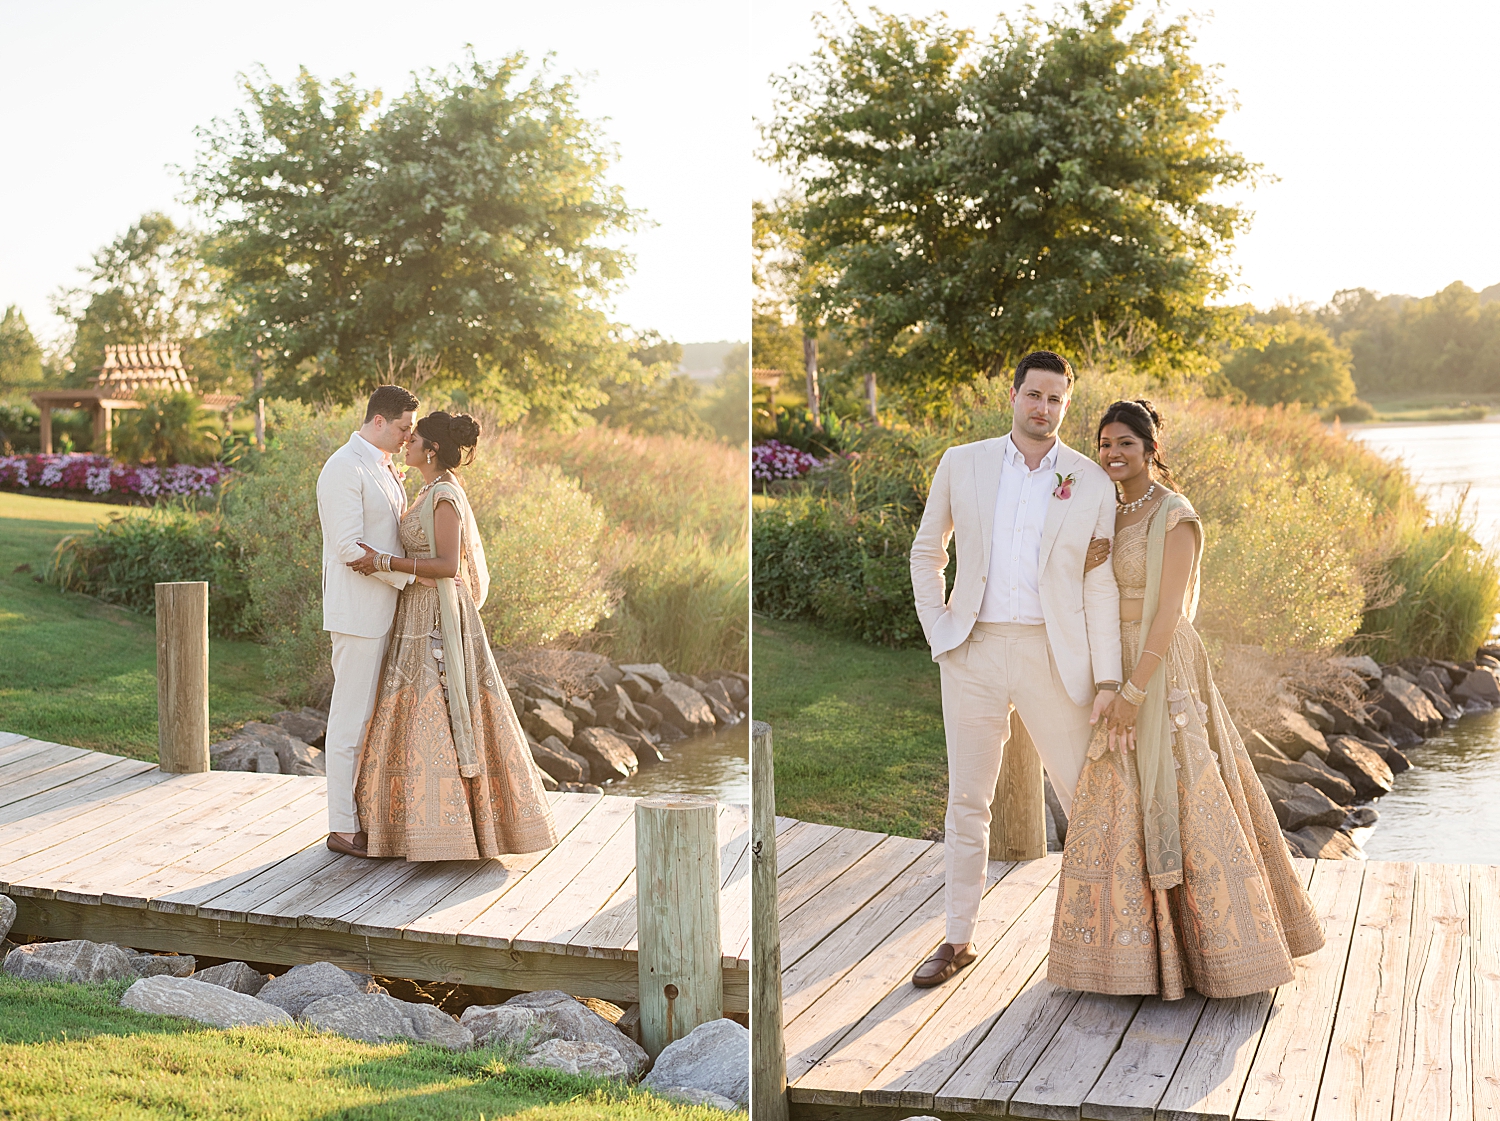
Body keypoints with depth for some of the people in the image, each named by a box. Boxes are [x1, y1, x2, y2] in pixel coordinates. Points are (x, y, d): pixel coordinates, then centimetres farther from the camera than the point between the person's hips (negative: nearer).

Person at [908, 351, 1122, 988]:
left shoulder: (1092, 484, 1)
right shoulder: (962, 465, 5)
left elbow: (1101, 587, 1)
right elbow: (927, 552, 16)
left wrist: (1107, 678, -5)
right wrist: (937, 627, 5)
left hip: (1054, 656, -1)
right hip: (974, 652, 1)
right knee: (966, 803, 8)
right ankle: (957, 941, 18)